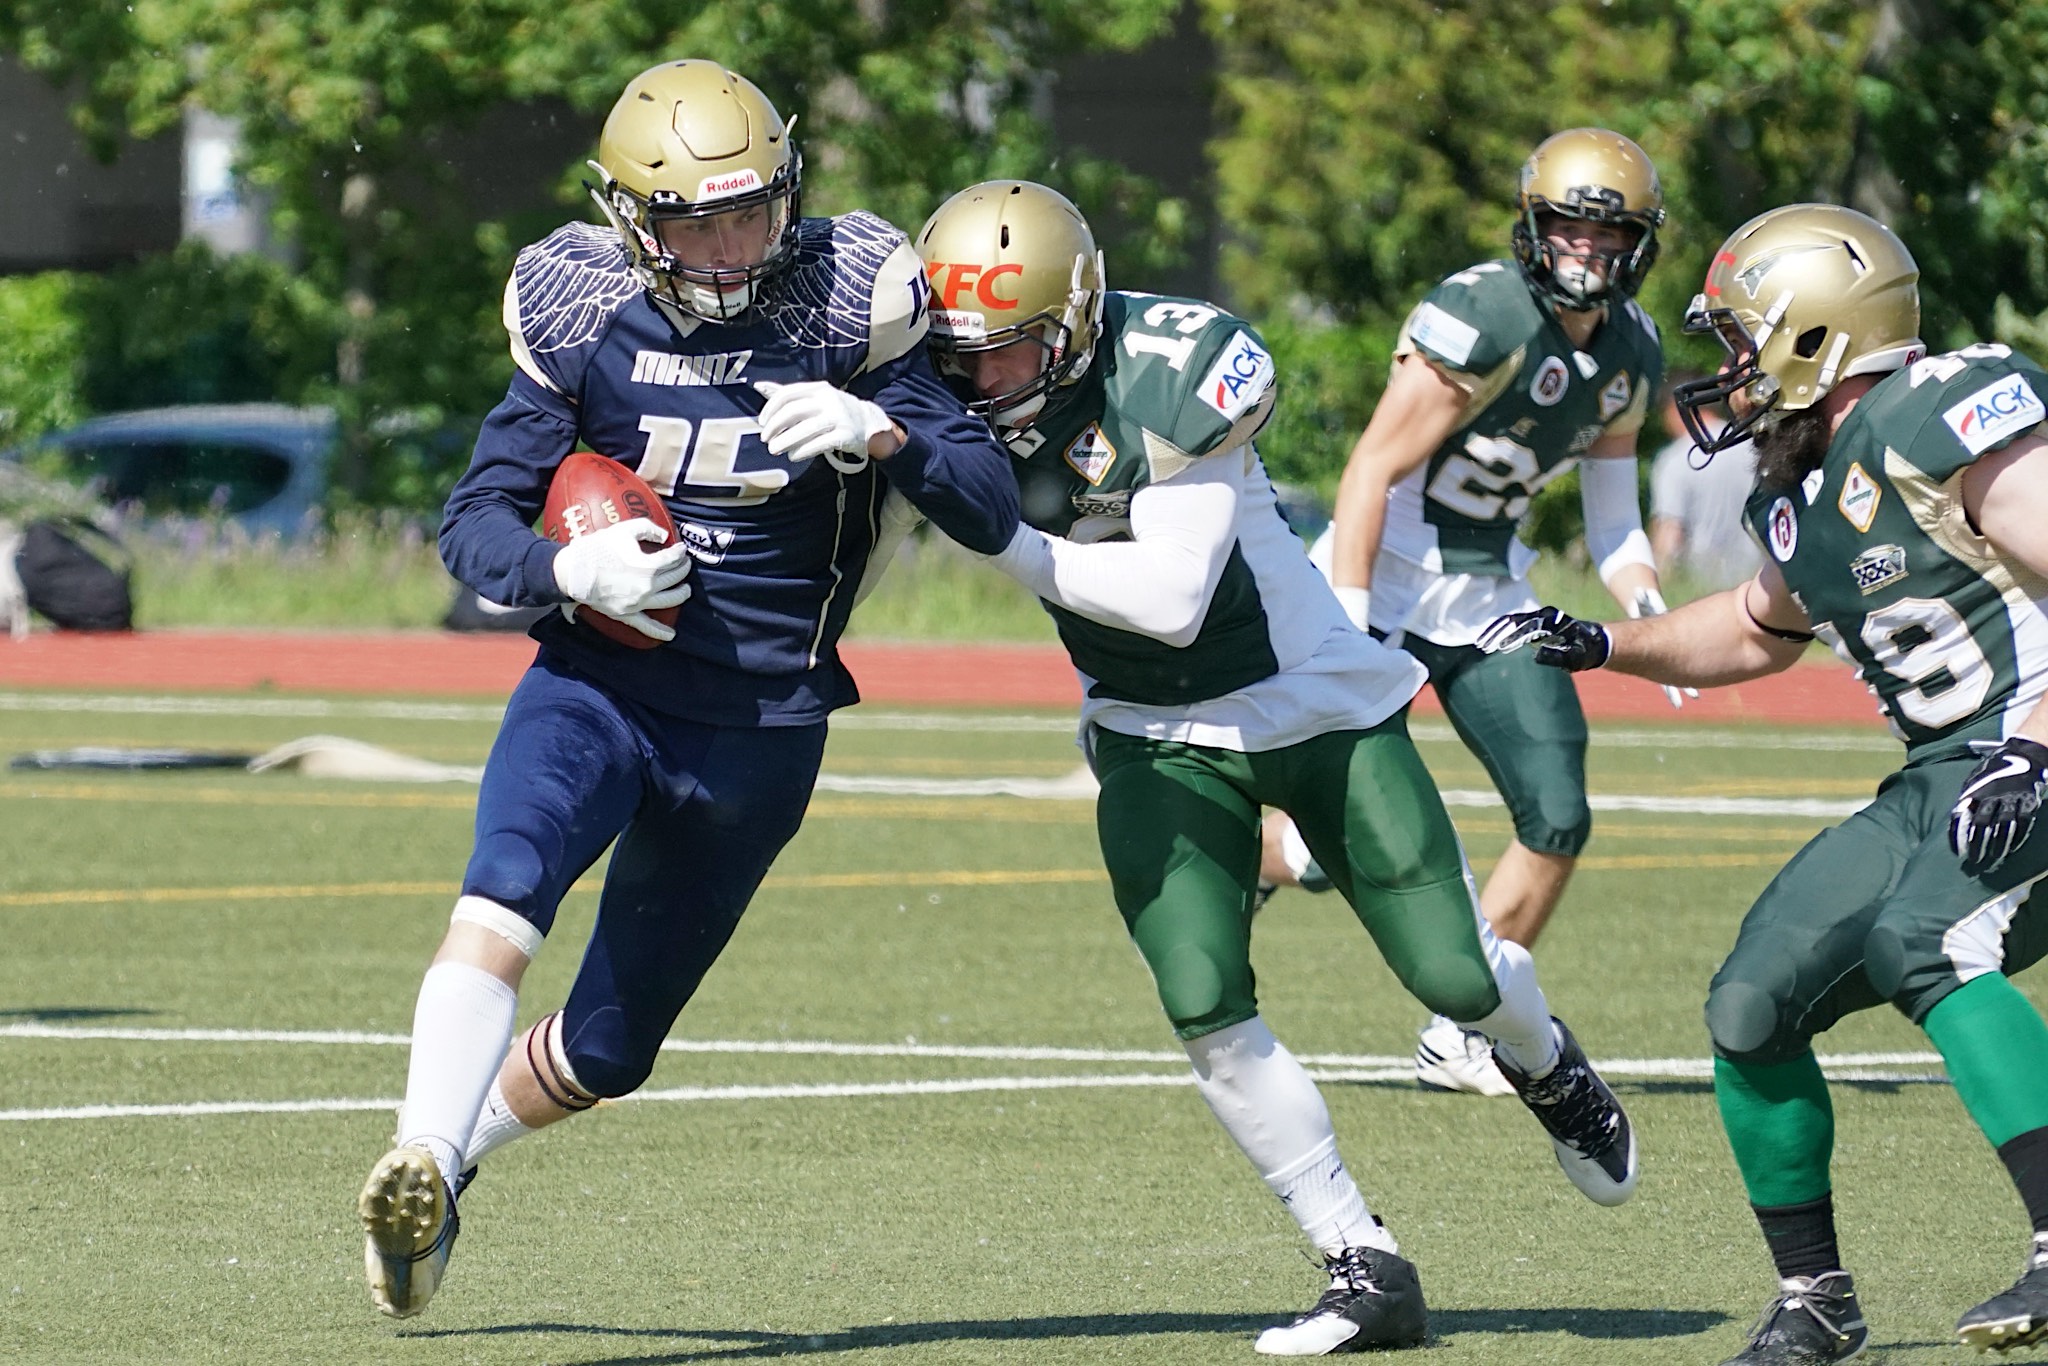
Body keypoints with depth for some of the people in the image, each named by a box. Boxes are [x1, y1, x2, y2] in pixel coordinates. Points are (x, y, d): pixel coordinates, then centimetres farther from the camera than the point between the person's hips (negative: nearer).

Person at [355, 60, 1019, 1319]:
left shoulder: (846, 311, -6)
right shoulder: (587, 320, -4)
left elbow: (992, 513, -8)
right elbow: (476, 521, 1)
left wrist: (882, 432, -28)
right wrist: (569, 572, -21)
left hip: (759, 731, 1)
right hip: (597, 686, -1)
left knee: (602, 1053, 11)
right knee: (497, 920, -31)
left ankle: (450, 1170, 34)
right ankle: (417, 1169, -37)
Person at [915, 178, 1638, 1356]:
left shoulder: (1183, 373, -27)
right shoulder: (954, 401, -13)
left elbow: (1171, 598, -29)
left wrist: (1007, 547, -32)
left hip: (1316, 705, -3)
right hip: (1159, 740, 3)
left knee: (1457, 977, 1)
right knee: (1206, 1009, -14)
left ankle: (1544, 1064, 39)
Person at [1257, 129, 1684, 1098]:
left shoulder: (1630, 356, 4)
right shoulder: (1483, 319, -20)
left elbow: (1612, 517, 14)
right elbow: (1371, 472, -19)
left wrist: (1647, 610, -5)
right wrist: (1347, 633, -23)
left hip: (1491, 598, 7)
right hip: (1388, 583, -7)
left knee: (1557, 821, -4)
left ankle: (1462, 1038, 10)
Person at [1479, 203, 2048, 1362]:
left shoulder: (1942, 421, -17)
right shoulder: (1803, 494, 12)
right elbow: (1764, 632, 33)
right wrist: (1601, 646, 22)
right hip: (1945, 780, 9)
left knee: (1920, 941, -32)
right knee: (1756, 1002, 2)